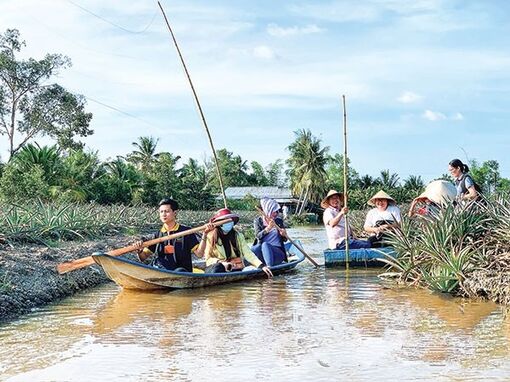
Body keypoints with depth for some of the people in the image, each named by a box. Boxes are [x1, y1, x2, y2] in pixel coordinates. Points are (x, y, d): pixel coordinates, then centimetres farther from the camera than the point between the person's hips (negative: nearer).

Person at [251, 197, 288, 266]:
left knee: (265, 245, -33)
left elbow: (284, 240, 13)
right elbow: (258, 236, -10)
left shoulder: (279, 221, 9)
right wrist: (268, 228, -27)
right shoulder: (258, 221, 6)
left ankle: (270, 267, -48)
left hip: (278, 252, 0)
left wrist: (284, 235, -11)